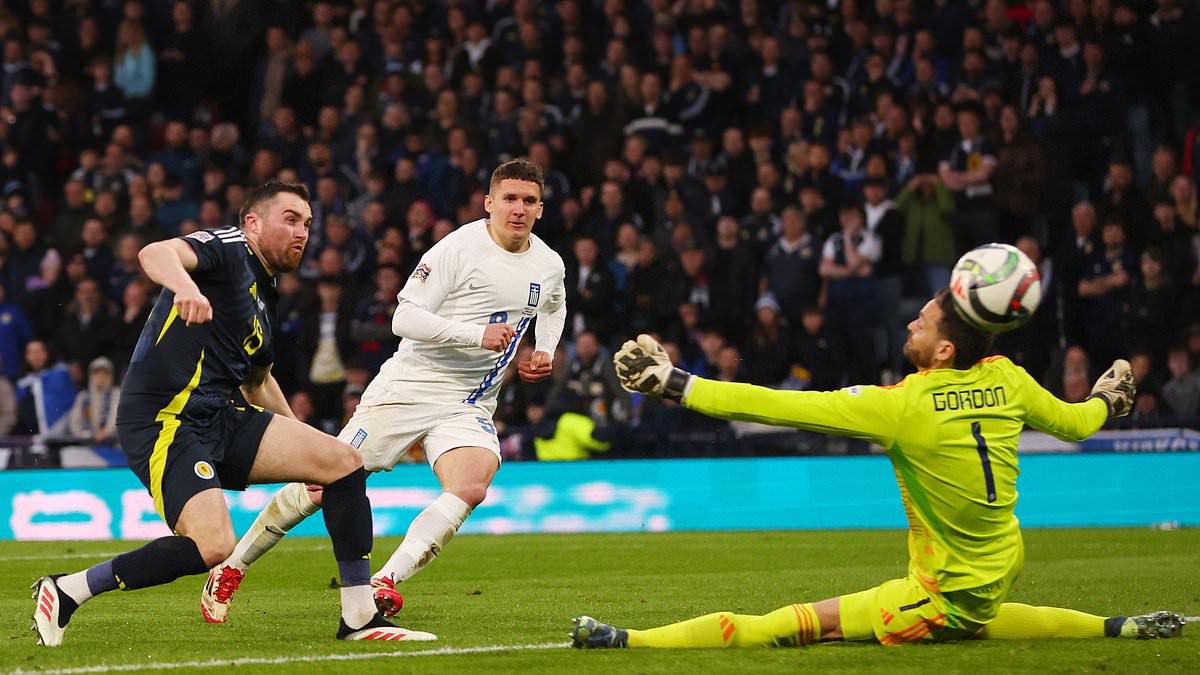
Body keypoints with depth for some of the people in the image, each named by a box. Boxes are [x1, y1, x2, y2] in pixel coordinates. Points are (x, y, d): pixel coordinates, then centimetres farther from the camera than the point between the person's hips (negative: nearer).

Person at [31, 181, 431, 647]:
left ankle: (360, 618, 6)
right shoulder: (228, 249, -4)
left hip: (223, 418, 9)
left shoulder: (266, 299, 22)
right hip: (164, 420, -9)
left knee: (344, 461, 1)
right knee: (213, 547, -26)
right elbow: (155, 254, -26)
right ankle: (67, 592, -12)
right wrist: (184, 284, -48)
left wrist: (299, 442, 36)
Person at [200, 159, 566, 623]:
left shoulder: (550, 266, 6)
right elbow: (404, 318, -19)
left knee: (470, 487, -27)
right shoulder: (459, 249, -13)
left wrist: (545, 351, 12)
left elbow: (553, 306, 31)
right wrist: (477, 334, -27)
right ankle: (231, 569, 12)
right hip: (407, 388, -4)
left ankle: (386, 581, -25)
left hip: (470, 406, 4)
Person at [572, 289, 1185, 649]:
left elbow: (776, 407, -23)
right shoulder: (1008, 382, -6)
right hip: (997, 583, 7)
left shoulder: (905, 406, -22)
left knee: (790, 625, -13)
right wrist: (1106, 400, 38)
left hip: (943, 601, -7)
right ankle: (1116, 628, 41)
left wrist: (674, 384, -19)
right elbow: (1074, 423, 14)